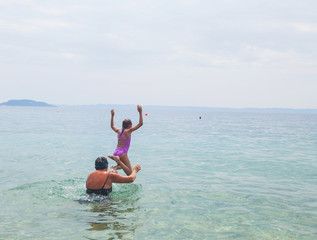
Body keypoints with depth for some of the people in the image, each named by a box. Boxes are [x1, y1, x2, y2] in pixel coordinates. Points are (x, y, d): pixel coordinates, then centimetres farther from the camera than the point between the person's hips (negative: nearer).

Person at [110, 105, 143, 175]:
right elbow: (140, 123, -7)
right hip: (122, 154, -7)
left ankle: (115, 167, 1)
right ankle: (118, 161, -29)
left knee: (122, 165, 36)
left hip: (115, 153, 7)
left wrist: (112, 115, 38)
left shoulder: (119, 131, 12)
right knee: (130, 173, -9)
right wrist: (140, 112, -4)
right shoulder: (128, 131, -5)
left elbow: (112, 126, 34)